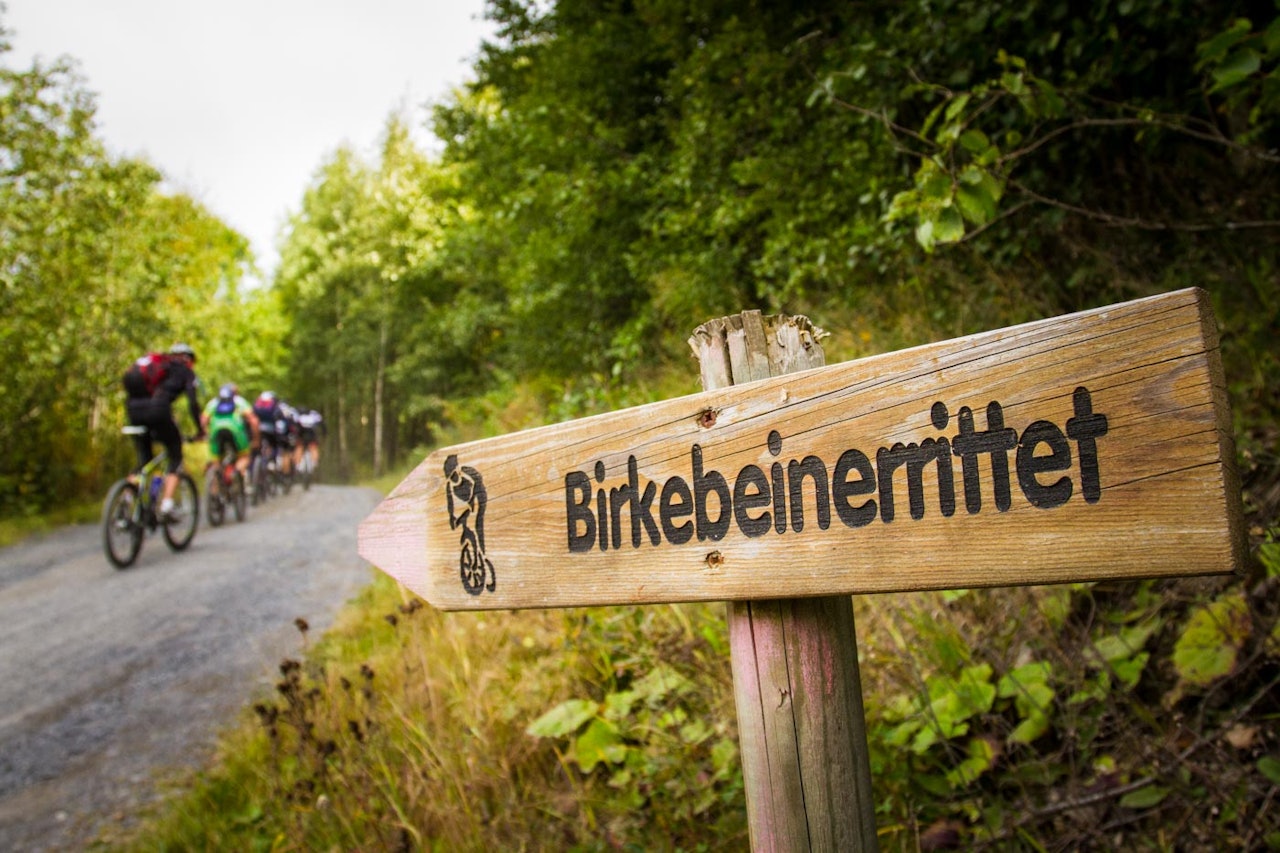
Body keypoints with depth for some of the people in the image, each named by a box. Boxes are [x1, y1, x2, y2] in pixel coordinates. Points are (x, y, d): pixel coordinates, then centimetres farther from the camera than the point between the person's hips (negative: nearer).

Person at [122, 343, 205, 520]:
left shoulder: (157, 362, 34)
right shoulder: (186, 371, 17)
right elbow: (192, 404, 4)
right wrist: (200, 431, 11)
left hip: (133, 407, 6)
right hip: (157, 408, -5)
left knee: (143, 459, 19)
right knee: (176, 458, 8)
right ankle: (166, 508, -5)